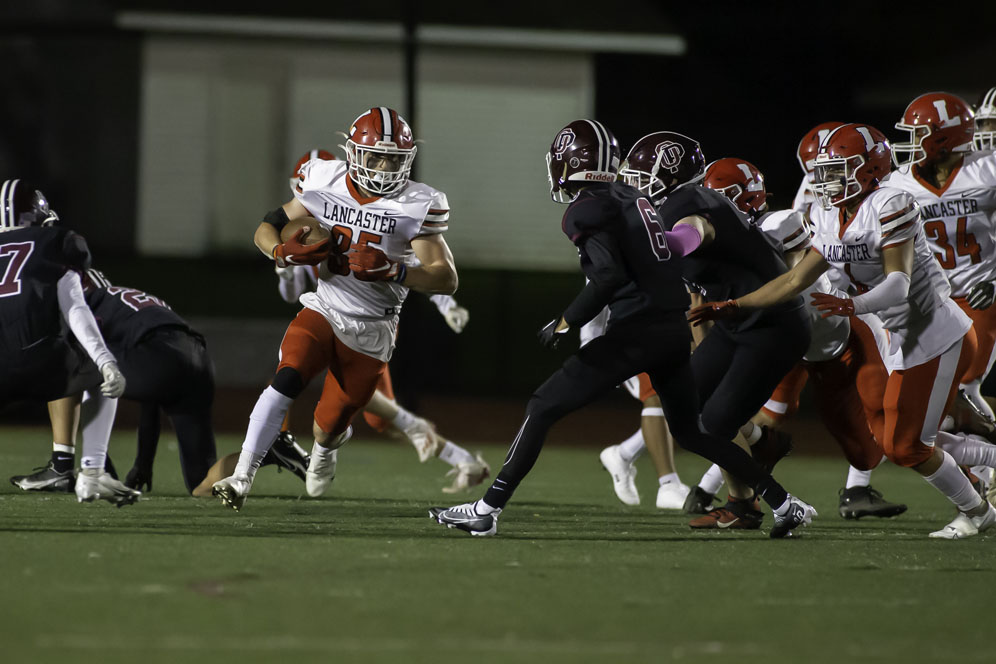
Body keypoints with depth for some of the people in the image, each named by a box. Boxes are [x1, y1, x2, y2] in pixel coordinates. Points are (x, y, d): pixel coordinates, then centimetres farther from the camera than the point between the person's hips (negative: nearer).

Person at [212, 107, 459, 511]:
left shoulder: (416, 206, -11)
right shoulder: (325, 184, -3)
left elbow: (446, 280, -14)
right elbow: (266, 230, 7)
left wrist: (393, 271, -32)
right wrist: (285, 252, -17)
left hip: (369, 336, -1)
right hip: (323, 311, 1)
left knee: (327, 429, 5)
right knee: (287, 380, -27)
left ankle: (328, 445, 45)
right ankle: (241, 480, -23)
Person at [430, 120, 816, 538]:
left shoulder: (587, 211, -8)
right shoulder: (634, 198, 16)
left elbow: (609, 277, -19)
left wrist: (565, 323, -12)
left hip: (637, 331, -8)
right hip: (675, 327, 8)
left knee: (542, 408, -2)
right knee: (691, 432, 23)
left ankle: (488, 509, -6)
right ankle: (782, 502, 21)